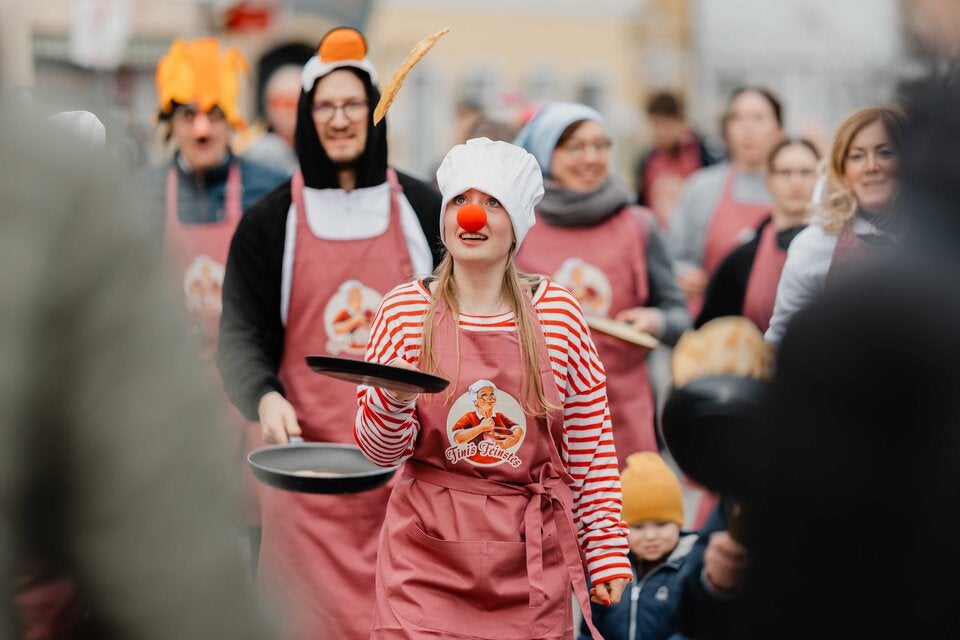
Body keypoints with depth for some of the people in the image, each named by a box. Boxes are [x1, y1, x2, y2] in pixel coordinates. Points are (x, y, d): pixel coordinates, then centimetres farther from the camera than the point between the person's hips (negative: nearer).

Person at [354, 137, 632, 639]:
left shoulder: (557, 311, 0)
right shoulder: (404, 310, -1)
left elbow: (591, 447, 5)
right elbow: (378, 451, 0)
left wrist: (607, 552, 3)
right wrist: (393, 398, -20)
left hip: (532, 564, 1)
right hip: (427, 559, 0)